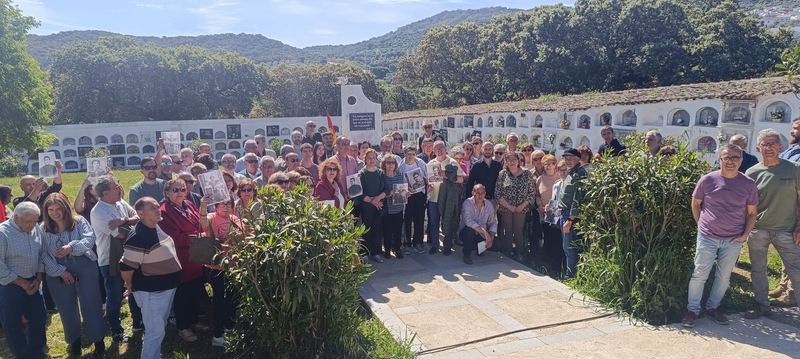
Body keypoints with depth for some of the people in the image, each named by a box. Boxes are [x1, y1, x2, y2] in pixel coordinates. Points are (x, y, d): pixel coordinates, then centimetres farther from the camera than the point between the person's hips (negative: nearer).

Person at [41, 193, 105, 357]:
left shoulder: (79, 221, -6)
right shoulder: (43, 229, -2)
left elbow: (89, 240, -19)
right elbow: (43, 254, -5)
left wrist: (71, 247, -37)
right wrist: (60, 271, -13)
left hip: (85, 268, -2)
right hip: (58, 273, 2)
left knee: (90, 304, 3)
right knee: (67, 308, 14)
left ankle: (98, 339, 17)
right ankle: (74, 339, 34)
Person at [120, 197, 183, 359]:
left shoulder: (157, 227, 4)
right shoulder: (138, 237, -25)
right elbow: (126, 268, -22)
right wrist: (132, 288, -6)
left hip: (167, 287, 9)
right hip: (152, 291, -9)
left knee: (160, 328, 23)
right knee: (155, 331, 2)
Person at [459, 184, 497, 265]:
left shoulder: (489, 205, -3)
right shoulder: (467, 203, -19)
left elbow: (492, 223, 0)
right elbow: (468, 221, -34)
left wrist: (491, 238, -16)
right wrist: (485, 232, -39)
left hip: (481, 235, 5)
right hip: (465, 233, -5)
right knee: (470, 230, -38)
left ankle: (478, 247, 18)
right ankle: (467, 254, -10)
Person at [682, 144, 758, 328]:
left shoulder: (749, 184, -3)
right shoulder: (707, 180, -7)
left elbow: (752, 212, 5)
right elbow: (695, 203, 5)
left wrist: (745, 234, -3)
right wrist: (701, 224, 1)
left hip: (733, 241, 2)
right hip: (707, 238, -2)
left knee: (723, 277, 14)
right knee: (699, 275, 2)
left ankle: (712, 308, 31)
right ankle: (692, 309, 16)